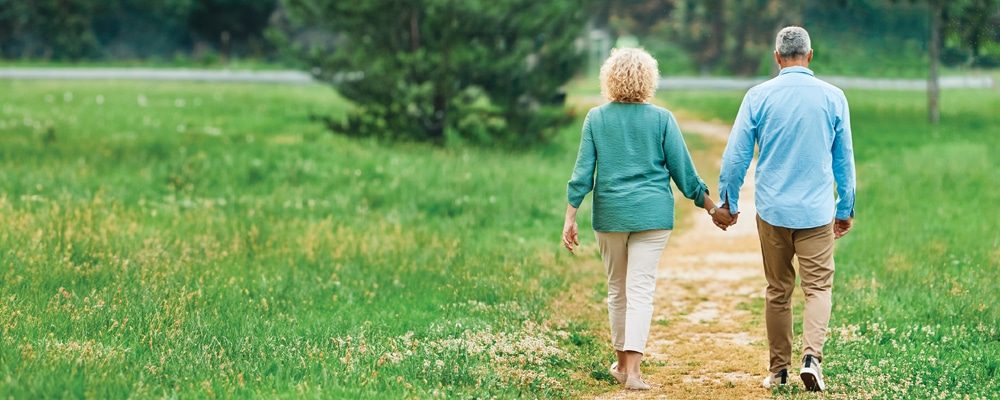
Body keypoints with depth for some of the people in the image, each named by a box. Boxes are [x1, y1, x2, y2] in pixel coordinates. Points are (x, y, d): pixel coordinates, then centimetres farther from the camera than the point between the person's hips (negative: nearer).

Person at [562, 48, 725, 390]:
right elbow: (683, 170, 1)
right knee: (641, 289, -4)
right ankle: (632, 369, -14)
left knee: (617, 289, 15)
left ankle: (622, 362, 25)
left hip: (610, 214, 2)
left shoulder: (596, 118, 0)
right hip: (652, 214, -2)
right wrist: (710, 206, 13)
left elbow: (583, 173, -1)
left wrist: (570, 218, 3)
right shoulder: (661, 119, -3)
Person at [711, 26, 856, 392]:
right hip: (817, 211, -1)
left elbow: (736, 155, 0)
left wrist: (728, 203, 12)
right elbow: (844, 160, 7)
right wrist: (846, 209, 17)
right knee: (818, 287, 2)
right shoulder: (833, 97, 0)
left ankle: (779, 369, 15)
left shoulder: (758, 96, -3)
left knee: (778, 291, 11)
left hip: (772, 211, 1)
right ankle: (812, 355, -19)